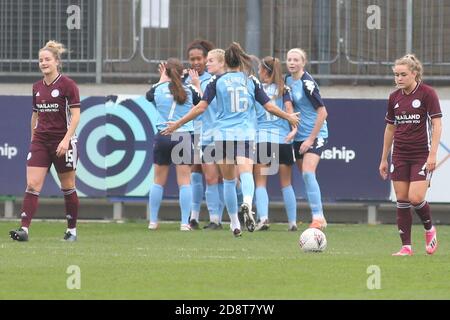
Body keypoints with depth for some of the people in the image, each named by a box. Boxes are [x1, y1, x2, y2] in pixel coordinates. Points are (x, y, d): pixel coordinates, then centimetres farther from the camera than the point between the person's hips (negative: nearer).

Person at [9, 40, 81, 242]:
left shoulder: (67, 85, -8)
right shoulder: (37, 87, 9)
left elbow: (75, 115, -12)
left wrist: (66, 139, -20)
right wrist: (33, 138, 17)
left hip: (63, 142, -5)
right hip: (40, 141, 5)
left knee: (68, 188, 6)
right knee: (32, 185, -8)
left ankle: (72, 230, 19)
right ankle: (24, 229, -15)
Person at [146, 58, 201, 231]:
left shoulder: (158, 89, 0)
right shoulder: (189, 90, -3)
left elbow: (148, 95, 23)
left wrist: (161, 79, 33)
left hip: (162, 137, 1)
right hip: (184, 137, -1)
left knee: (158, 181, 12)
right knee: (184, 181, 0)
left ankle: (153, 221, 15)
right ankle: (185, 222, -6)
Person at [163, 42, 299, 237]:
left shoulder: (217, 81, 3)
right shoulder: (251, 81, 7)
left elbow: (201, 107, 0)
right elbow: (269, 106, 11)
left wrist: (177, 124, 8)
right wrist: (289, 117, 28)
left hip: (223, 135, 0)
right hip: (245, 135, 0)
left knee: (228, 180, 12)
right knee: (246, 174, -15)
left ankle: (235, 225, 17)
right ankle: (247, 204, -48)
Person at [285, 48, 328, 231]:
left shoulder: (307, 83, -16)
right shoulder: (288, 80, 7)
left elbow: (322, 112, -16)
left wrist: (311, 139, -17)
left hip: (315, 134, -8)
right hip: (298, 136, 8)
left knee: (308, 173, -21)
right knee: (305, 176, 9)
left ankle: (317, 218, -21)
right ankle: (320, 218, 19)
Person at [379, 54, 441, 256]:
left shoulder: (427, 93, -8)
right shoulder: (394, 97, 8)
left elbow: (437, 125, -10)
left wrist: (432, 154, -18)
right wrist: (384, 159, 16)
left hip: (422, 154, -5)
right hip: (400, 155, 5)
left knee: (415, 198, -15)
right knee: (402, 201, 0)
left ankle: (429, 229, 14)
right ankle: (406, 247, 4)